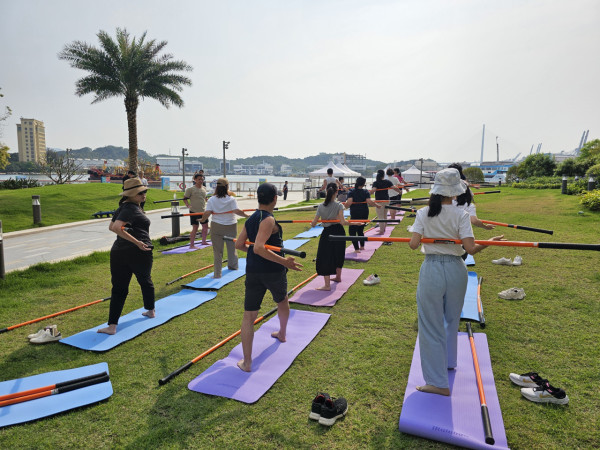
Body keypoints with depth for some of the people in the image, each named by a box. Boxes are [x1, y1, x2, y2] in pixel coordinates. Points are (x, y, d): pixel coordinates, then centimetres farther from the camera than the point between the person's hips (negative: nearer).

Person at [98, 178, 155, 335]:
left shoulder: (123, 207, 12)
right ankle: (151, 311, 38)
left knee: (119, 288, 5)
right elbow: (116, 228, -27)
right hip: (139, 252, -6)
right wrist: (137, 242, -26)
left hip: (118, 251, 6)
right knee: (145, 281, 19)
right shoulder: (132, 209, -14)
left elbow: (111, 227, 21)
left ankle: (112, 325, 2)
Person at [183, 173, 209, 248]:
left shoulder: (204, 188, 9)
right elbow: (185, 199, -7)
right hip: (194, 211, -7)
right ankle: (191, 245, 2)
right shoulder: (190, 189, -10)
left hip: (203, 211, 7)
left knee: (205, 226, 14)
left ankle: (203, 241, 31)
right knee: (195, 228, -6)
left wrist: (206, 204, 13)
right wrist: (188, 205, -22)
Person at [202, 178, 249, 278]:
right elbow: (237, 211, -20)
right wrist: (247, 215, -8)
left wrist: (202, 220, 3)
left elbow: (207, 213, -13)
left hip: (216, 226, 0)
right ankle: (233, 266, 41)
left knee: (217, 250, 6)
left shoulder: (212, 200, -5)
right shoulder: (231, 199, -9)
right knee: (232, 246, 21)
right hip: (231, 225, 0)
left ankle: (217, 273, 7)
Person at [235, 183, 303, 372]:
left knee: (249, 315, 3)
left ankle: (246, 362, 3)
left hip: (253, 271, 4)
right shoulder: (268, 220, -16)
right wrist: (283, 261, -29)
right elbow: (259, 248, -27)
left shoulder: (250, 219, 6)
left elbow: (239, 244, 10)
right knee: (282, 301, 28)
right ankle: (282, 334, 50)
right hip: (273, 271, -4)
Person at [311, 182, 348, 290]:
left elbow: (314, 223, -6)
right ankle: (338, 277, 40)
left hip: (327, 233, -1)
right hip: (338, 232, 2)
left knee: (325, 258, 3)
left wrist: (311, 224, 15)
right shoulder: (339, 206, -10)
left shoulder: (321, 206, -7)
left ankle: (327, 285, 1)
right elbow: (342, 222, -21)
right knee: (338, 255, 22)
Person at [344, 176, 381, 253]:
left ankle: (356, 249, -6)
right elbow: (369, 202, -14)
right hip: (364, 214, 4)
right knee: (360, 230, 22)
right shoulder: (366, 192, -1)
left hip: (355, 215, -4)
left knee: (352, 231, 2)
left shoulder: (351, 192, -6)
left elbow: (349, 202, -18)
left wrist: (345, 205, 1)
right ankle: (362, 246, 31)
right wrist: (377, 205, 0)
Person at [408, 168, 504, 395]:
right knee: (452, 319, 24)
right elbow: (471, 249, -13)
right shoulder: (460, 215, -7)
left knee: (431, 325, 6)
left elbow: (413, 244, -13)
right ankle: (449, 362, 46)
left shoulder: (423, 213, -6)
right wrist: (491, 241, 4)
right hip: (456, 270, 2)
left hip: (431, 270, -2)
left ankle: (438, 382, 12)